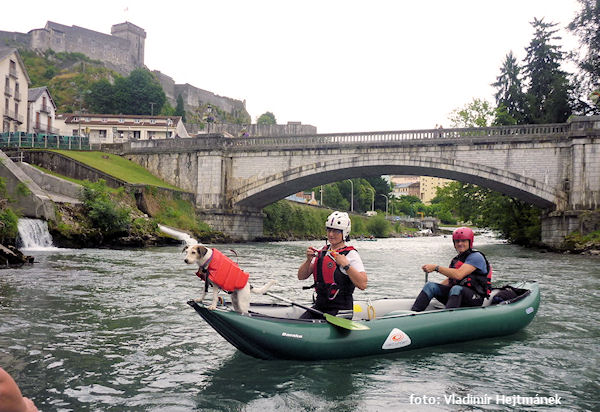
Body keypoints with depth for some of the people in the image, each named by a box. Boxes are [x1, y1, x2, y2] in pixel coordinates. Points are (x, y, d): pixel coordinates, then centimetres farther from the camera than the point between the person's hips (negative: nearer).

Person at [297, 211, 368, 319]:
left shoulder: (351, 254, -7)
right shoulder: (321, 253, 12)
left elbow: (363, 285, -18)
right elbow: (301, 276, 9)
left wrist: (346, 265, -22)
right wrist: (309, 260, -7)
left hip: (340, 311, -6)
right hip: (319, 307, 6)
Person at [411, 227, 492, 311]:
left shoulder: (476, 257, -8)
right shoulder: (457, 259, 20)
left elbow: (458, 275, -22)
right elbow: (449, 280, 21)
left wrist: (436, 268, -21)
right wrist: (436, 289, 6)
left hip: (475, 297, -7)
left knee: (456, 289, -38)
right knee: (430, 285, -10)